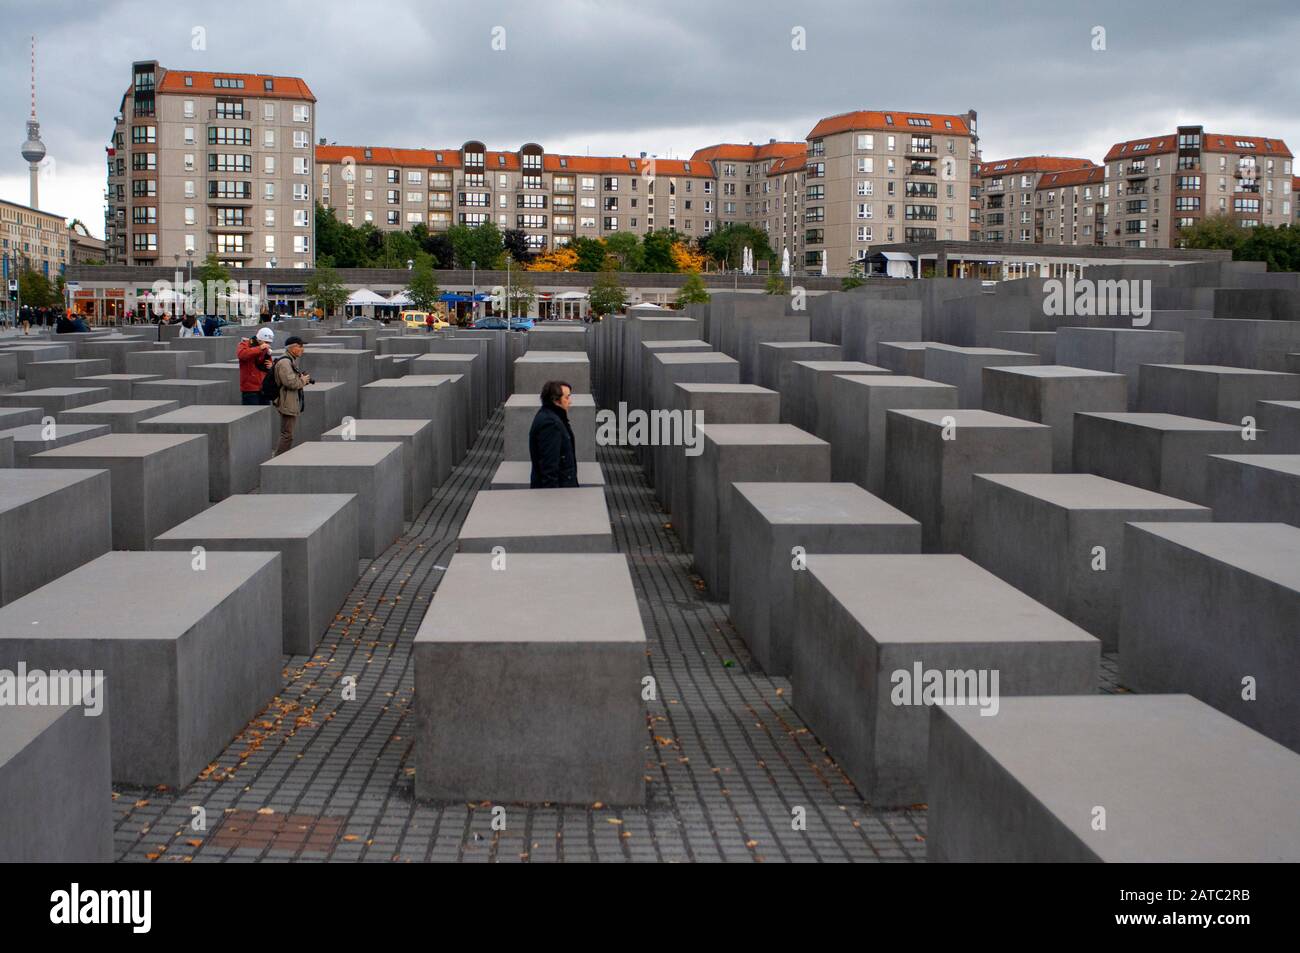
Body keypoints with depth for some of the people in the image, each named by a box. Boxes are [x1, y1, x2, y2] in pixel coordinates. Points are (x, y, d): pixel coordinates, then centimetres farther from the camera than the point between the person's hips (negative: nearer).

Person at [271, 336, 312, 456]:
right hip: (287, 404, -11)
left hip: (293, 404, 11)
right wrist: (303, 380, -10)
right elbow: (291, 382, -26)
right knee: (287, 436, -10)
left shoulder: (292, 360, 17)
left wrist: (303, 379, 11)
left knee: (286, 435, 17)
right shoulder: (284, 362, -18)